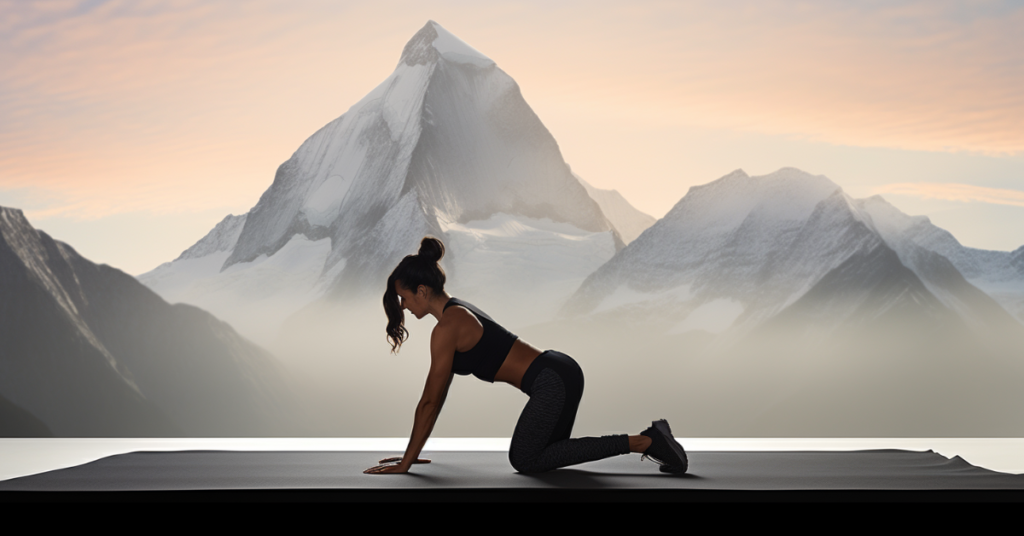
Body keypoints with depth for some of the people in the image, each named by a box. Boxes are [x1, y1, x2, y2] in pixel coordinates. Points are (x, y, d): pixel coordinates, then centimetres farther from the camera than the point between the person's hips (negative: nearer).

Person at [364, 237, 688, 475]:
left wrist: (406, 462, -6)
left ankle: (641, 442, -8)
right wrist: (413, 452, 21)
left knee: (525, 461, -2)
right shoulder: (458, 313, 16)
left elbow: (431, 402, -12)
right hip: (560, 372, 10)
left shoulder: (447, 328, -13)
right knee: (540, 457, 18)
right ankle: (648, 439, 14)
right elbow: (435, 396, 19)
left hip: (554, 382, -10)